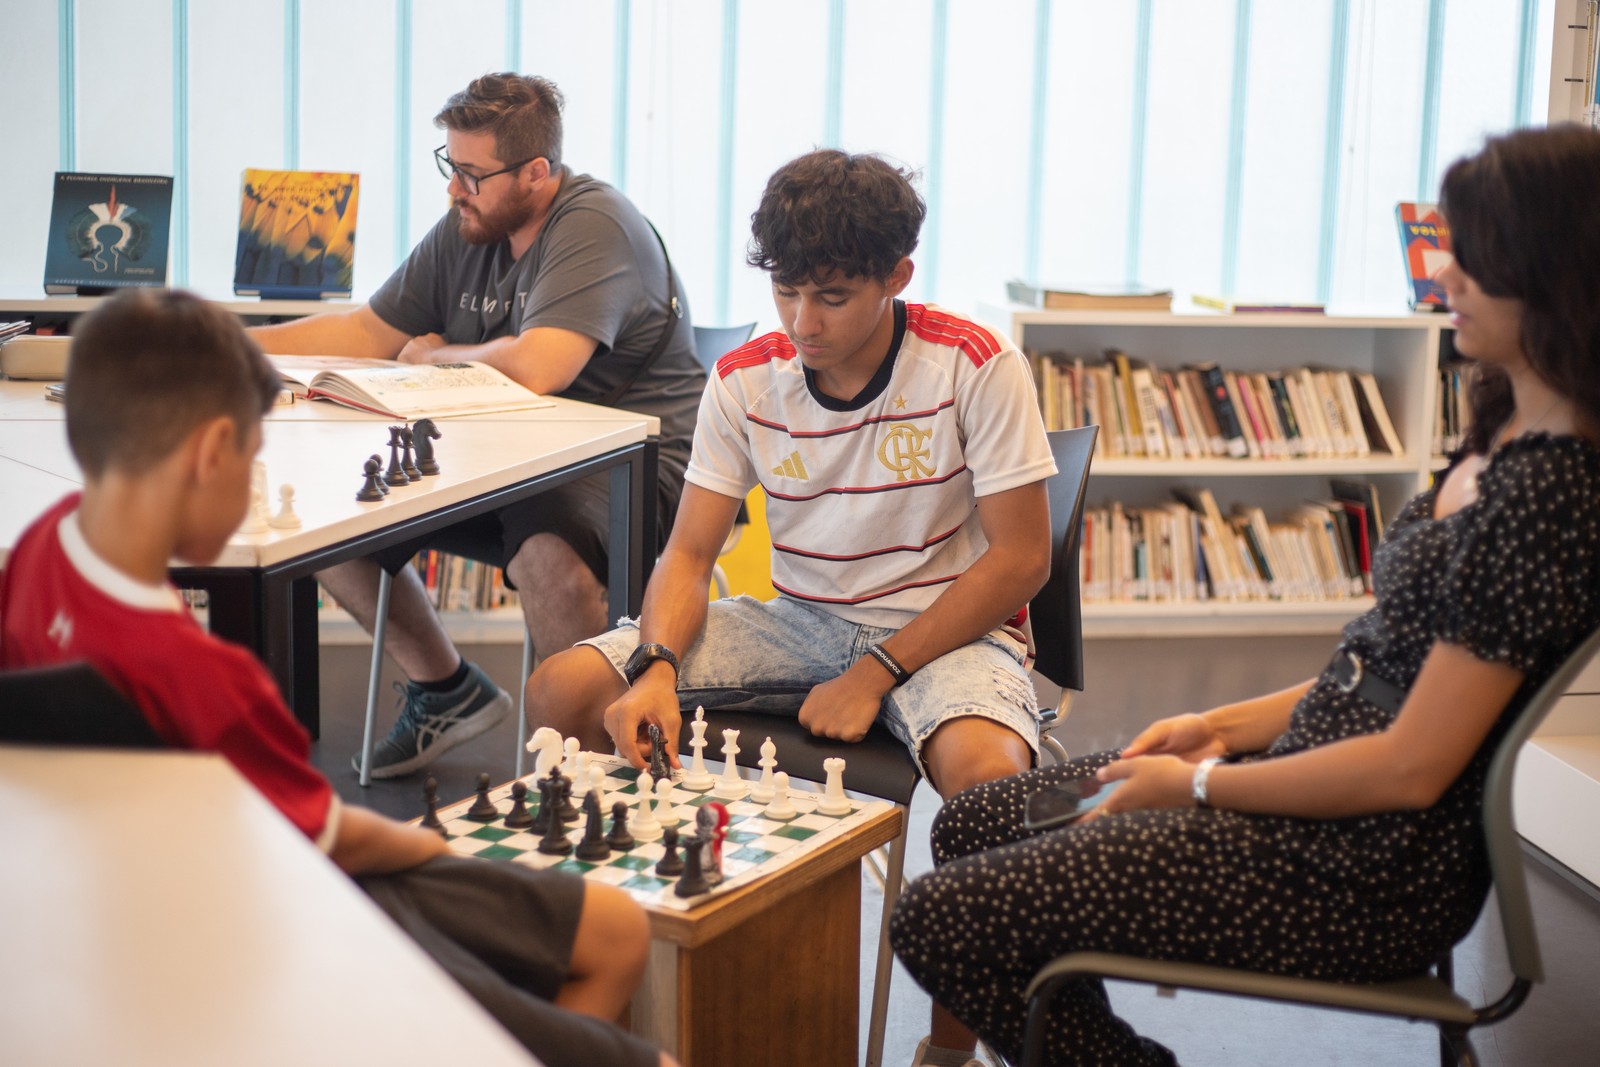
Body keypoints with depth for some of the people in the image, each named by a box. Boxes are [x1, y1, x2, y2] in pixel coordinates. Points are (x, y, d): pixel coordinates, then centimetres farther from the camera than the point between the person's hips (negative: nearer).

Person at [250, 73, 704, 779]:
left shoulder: (593, 227, -18)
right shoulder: (466, 231, 7)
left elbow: (535, 369, -30)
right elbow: (369, 331, 15)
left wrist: (431, 356, -10)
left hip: (633, 462, -8)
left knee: (543, 554, -40)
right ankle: (446, 689, 16)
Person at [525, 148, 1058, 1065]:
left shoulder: (977, 368, -15)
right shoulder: (745, 381, -4)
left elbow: (1020, 558, -13)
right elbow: (691, 551, -2)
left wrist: (876, 675, -20)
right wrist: (658, 666, -24)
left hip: (945, 627, -4)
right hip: (799, 619, 4)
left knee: (986, 771, -39)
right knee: (564, 691, -14)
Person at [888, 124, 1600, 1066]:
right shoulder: (1508, 441, 8)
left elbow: (1410, 768, -22)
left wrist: (1197, 784, -11)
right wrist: (1228, 726, 7)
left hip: (1368, 875, -10)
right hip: (1317, 776, 10)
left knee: (939, 919, -11)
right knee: (971, 825, 16)